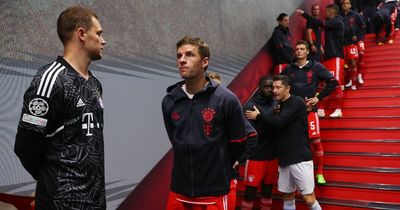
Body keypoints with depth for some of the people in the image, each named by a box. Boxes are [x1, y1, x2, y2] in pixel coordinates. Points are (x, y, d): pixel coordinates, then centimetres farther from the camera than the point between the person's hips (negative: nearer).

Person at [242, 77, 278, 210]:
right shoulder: (251, 106, -8)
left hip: (272, 156, 4)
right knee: (250, 193, 4)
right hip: (256, 156, -4)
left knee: (268, 192, 15)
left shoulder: (276, 104, 4)